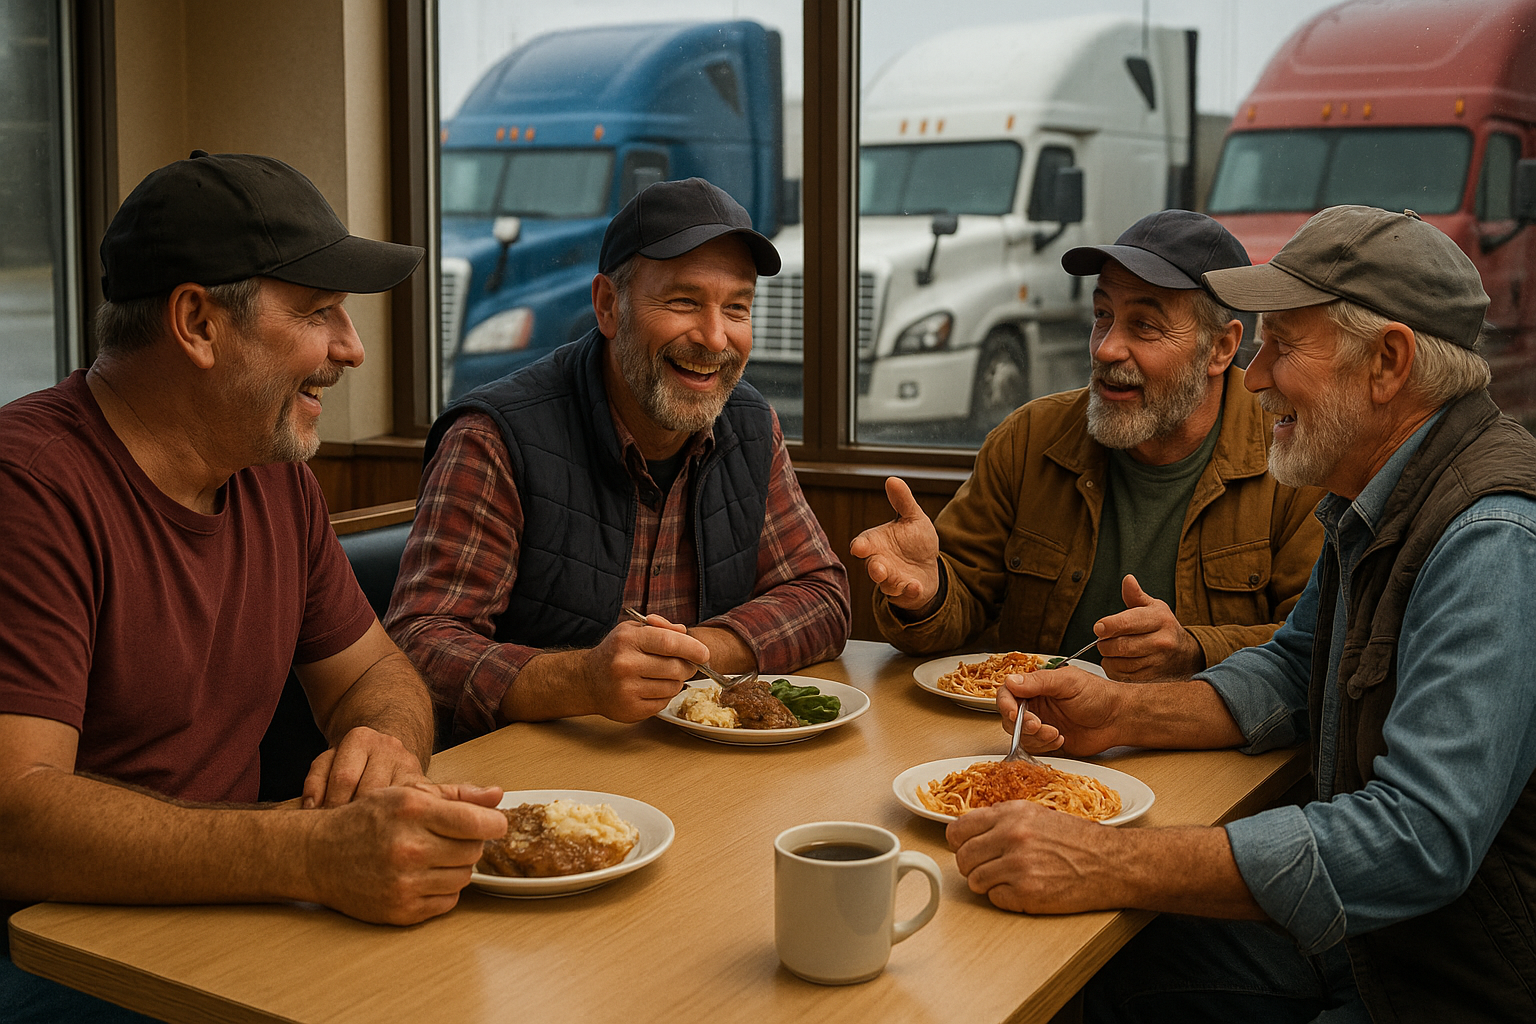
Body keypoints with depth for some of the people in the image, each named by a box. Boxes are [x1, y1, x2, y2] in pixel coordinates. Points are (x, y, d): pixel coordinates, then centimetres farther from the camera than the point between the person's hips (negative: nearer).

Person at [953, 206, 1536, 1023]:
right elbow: (1292, 674, 19)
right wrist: (1125, 715, 0)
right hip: (1367, 933, 8)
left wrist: (1110, 865, -37)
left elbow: (1421, 837, -36)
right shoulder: (1368, 506, 5)